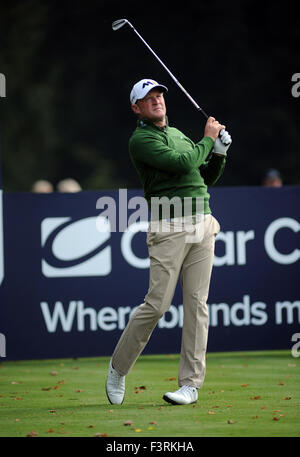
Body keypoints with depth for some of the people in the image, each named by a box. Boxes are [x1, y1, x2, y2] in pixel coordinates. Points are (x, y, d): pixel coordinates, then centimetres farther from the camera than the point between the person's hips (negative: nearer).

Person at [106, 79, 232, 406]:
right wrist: (208, 139, -1)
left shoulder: (179, 135, 21)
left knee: (196, 304, 1)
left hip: (202, 224, 6)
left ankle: (191, 383, 3)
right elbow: (182, 163, -15)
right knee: (157, 304, -9)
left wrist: (219, 151, 9)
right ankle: (118, 369, 9)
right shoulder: (140, 140, -3)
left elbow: (207, 178, 26)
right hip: (169, 228, -6)